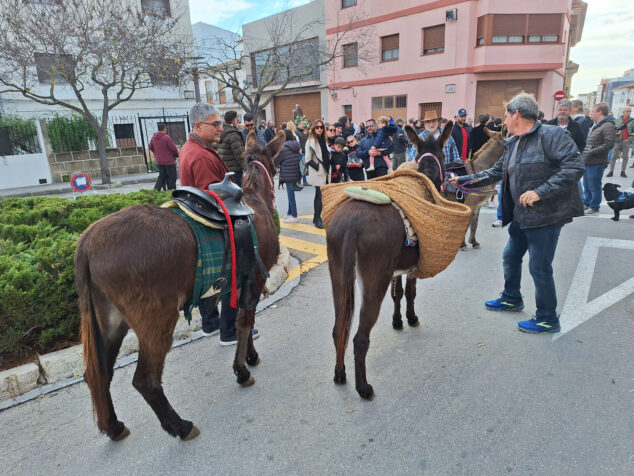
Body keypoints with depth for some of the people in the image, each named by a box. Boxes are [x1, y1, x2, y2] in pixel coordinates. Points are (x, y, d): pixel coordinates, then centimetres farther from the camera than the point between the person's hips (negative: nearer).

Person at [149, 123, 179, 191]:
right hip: (169, 162, -6)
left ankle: (155, 190, 3)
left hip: (159, 162, 7)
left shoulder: (153, 138, 6)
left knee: (161, 177, 14)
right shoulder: (166, 137, -15)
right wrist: (177, 154, 5)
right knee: (172, 178, 3)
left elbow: (150, 147, 18)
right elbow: (173, 148, -14)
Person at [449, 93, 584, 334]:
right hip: (522, 215, 9)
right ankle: (512, 298, 43)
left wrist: (540, 191, -27)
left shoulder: (550, 134, -16)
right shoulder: (513, 144, 11)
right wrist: (463, 180, 15)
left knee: (539, 267, 0)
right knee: (511, 257, 21)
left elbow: (575, 165, -23)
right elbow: (495, 172, 18)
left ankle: (547, 318, 19)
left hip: (546, 216, -9)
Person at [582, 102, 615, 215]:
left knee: (594, 186, 0)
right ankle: (586, 204, 31)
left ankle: (594, 208, 10)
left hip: (597, 163, -9)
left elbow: (609, 144, -21)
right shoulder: (594, 126, 17)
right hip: (587, 162, 9)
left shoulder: (607, 126, -13)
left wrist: (592, 152, -20)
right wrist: (584, 152, 13)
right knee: (586, 185, 18)